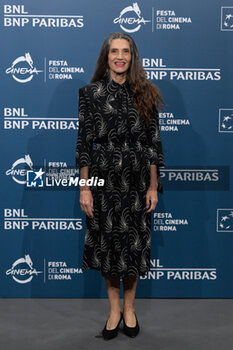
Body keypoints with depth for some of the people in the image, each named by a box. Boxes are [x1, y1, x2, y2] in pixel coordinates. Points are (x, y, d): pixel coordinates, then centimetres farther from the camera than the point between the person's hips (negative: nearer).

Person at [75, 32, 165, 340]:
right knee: (107, 243, 7)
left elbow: (153, 142, 4)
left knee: (134, 244, 7)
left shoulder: (145, 94, 5)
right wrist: (84, 187, -7)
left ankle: (129, 307, 26)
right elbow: (84, 141, -2)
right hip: (104, 181, -1)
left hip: (137, 182, 1)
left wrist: (153, 186, -1)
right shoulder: (91, 93, 1)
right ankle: (114, 308, 25)